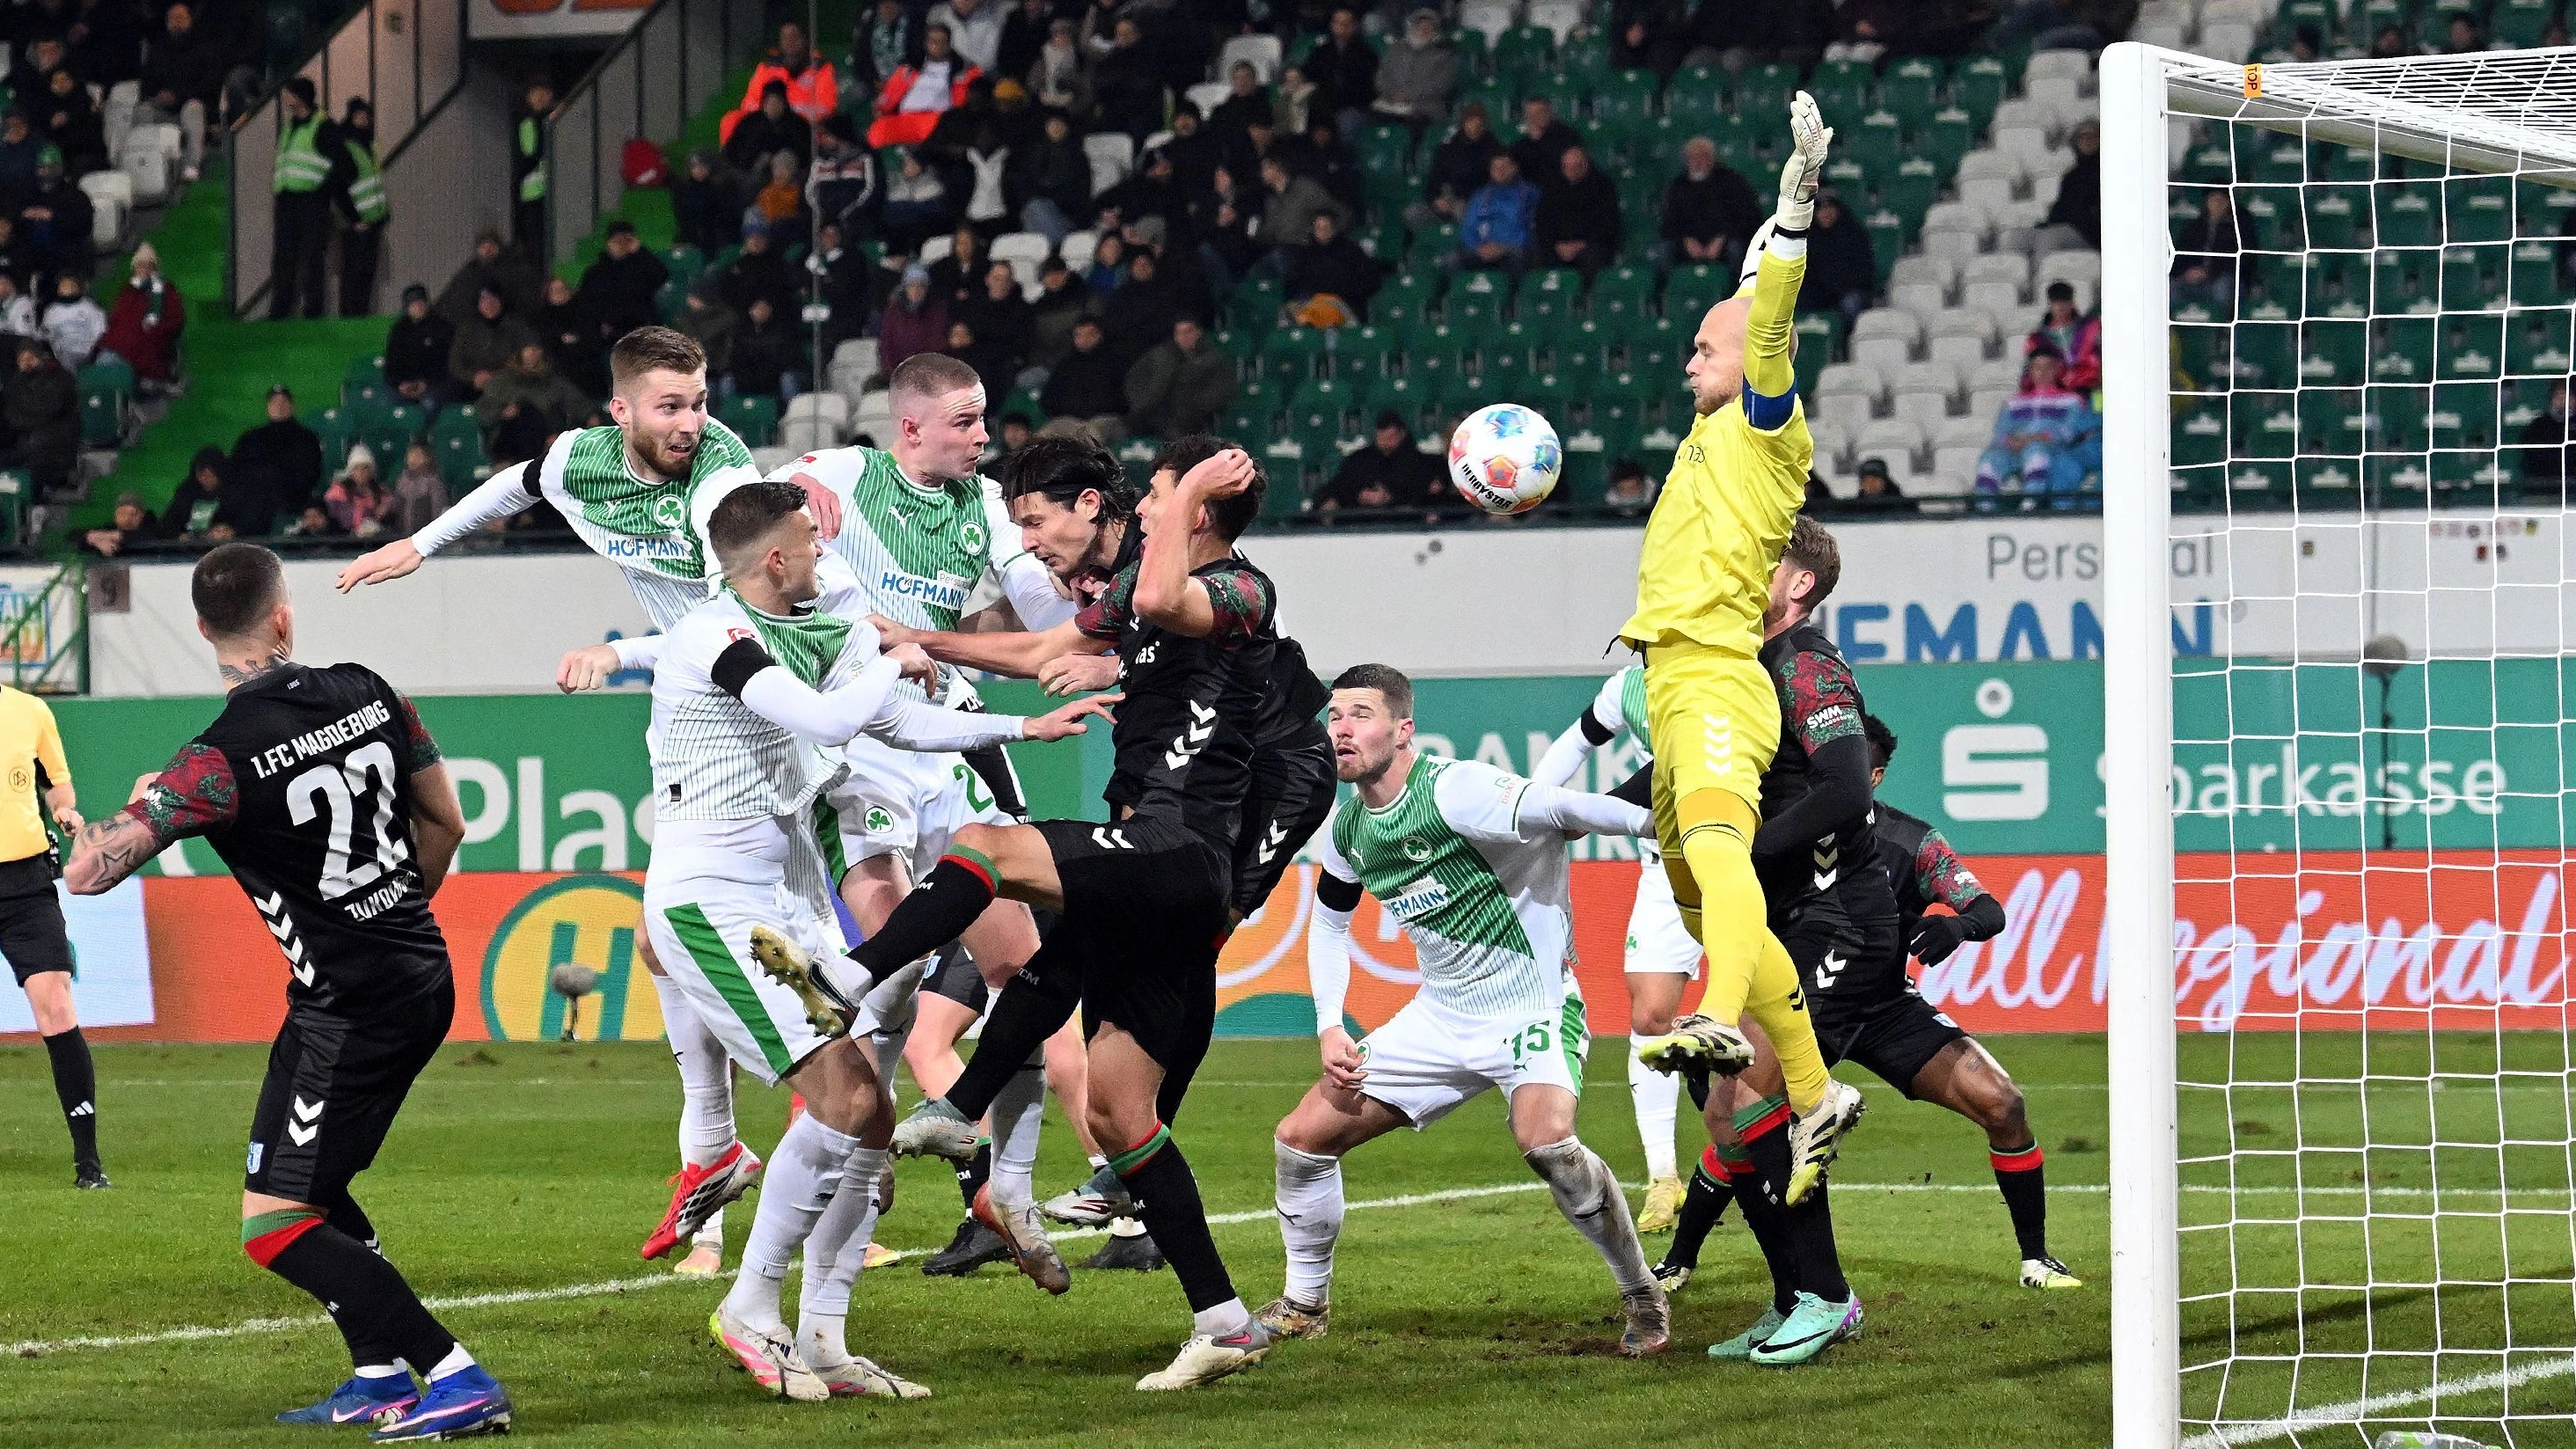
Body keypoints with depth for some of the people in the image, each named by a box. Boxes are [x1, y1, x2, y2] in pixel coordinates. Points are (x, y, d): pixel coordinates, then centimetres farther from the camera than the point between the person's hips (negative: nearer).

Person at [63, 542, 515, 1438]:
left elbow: (87, 872, -19)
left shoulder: (220, 763, -19)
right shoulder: (369, 694, 0)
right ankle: (379, 1375, 23)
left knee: (275, 1228, -5)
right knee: (308, 1180, 24)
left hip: (349, 1008, -8)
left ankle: (458, 1380, -11)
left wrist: (138, 804, 3)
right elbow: (445, 822, 13)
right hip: (423, 978, 8)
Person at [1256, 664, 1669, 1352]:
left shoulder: (1453, 790, -21)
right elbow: (1329, 921, 20)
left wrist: (1651, 821, -48)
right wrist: (1330, 1029, 10)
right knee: (1303, 1136, 4)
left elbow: (1554, 807, -35)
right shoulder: (1348, 832, 3)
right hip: (1440, 1018, 8)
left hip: (1533, 1007, -8)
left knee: (1545, 1139, -34)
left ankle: (1643, 1297, -13)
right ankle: (1304, 1302, 26)